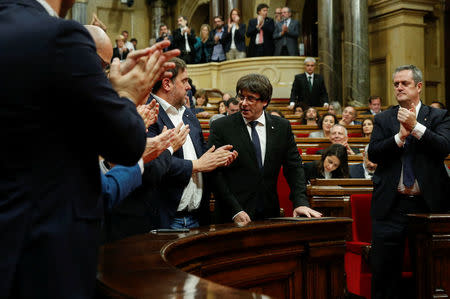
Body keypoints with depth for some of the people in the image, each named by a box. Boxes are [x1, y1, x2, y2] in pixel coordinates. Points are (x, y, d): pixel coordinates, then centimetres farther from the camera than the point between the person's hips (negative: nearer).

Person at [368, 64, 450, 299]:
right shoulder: (383, 119, 10)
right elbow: (373, 154, -3)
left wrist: (415, 126, -18)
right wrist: (400, 136, -15)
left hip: (428, 203, 0)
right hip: (391, 206, 1)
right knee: (384, 270, 2)